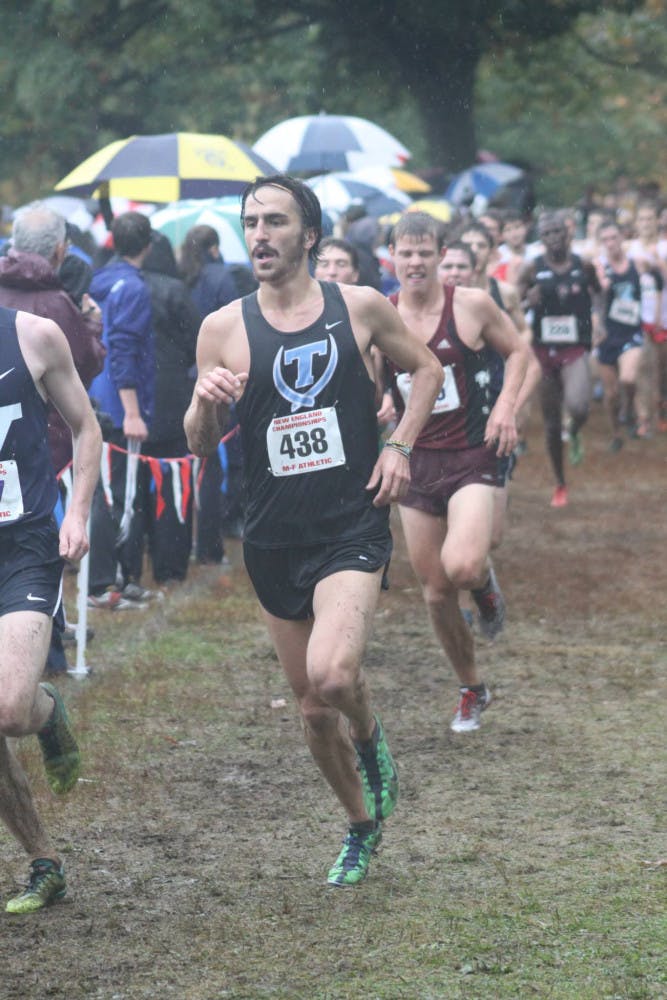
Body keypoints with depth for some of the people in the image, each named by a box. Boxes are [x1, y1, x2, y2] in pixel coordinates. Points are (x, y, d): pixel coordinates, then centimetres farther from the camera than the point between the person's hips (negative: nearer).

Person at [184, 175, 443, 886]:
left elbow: (426, 368, 16)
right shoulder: (223, 328, 0)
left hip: (352, 530, -2)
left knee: (332, 673, -25)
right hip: (273, 540, 2)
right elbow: (198, 446, 3)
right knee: (312, 706, 10)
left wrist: (400, 446, 1)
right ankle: (361, 826, 32)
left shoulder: (360, 307, -1)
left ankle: (369, 736, 9)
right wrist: (205, 403, -19)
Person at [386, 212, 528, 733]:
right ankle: (472, 689, 29)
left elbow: (518, 350, 7)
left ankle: (485, 582, 11)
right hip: (417, 461, 3)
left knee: (462, 567, -27)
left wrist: (505, 407, -9)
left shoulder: (472, 304, -7)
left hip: (472, 456, -3)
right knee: (436, 592, 8)